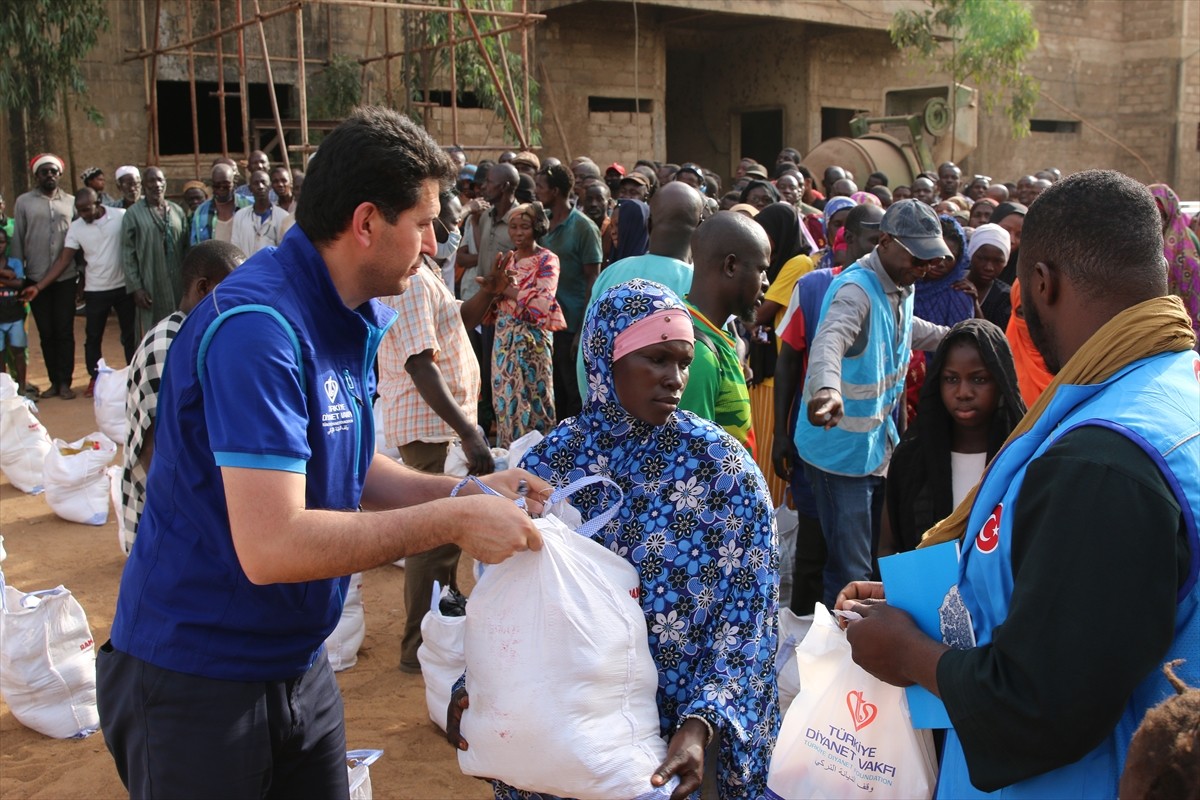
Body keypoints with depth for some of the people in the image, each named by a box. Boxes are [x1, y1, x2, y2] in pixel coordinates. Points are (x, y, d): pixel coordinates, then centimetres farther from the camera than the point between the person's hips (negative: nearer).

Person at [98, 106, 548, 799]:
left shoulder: (352, 318, 5)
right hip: (198, 675, -8)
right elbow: (272, 545, -33)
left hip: (298, 663, 8)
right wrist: (452, 521, -27)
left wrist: (464, 492, -5)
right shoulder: (257, 327, -26)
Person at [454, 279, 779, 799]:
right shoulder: (549, 461, -5)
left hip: (685, 715, -2)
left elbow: (746, 610, -14)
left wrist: (701, 724, -26)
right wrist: (475, 687, -13)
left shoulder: (719, 463, -12)